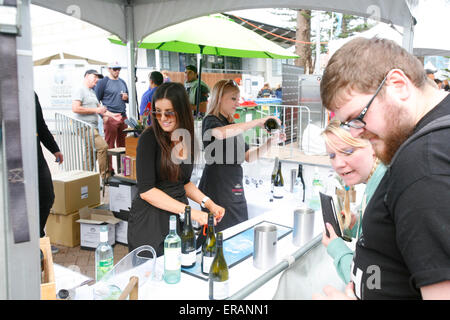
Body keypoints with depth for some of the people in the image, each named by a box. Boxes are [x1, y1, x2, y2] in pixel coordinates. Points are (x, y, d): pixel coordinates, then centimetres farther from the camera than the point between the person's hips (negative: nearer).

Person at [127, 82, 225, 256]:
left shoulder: (187, 138, 4)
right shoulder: (149, 139, -13)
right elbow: (146, 190, -18)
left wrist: (209, 203, 2)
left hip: (179, 219, 5)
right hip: (149, 222, -5)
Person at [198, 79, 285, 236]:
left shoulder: (233, 125, 20)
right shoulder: (210, 121, -5)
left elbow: (248, 156, 17)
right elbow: (220, 133, -31)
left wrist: (270, 142, 2)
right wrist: (257, 122, -26)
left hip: (235, 187, 8)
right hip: (217, 188, -8)